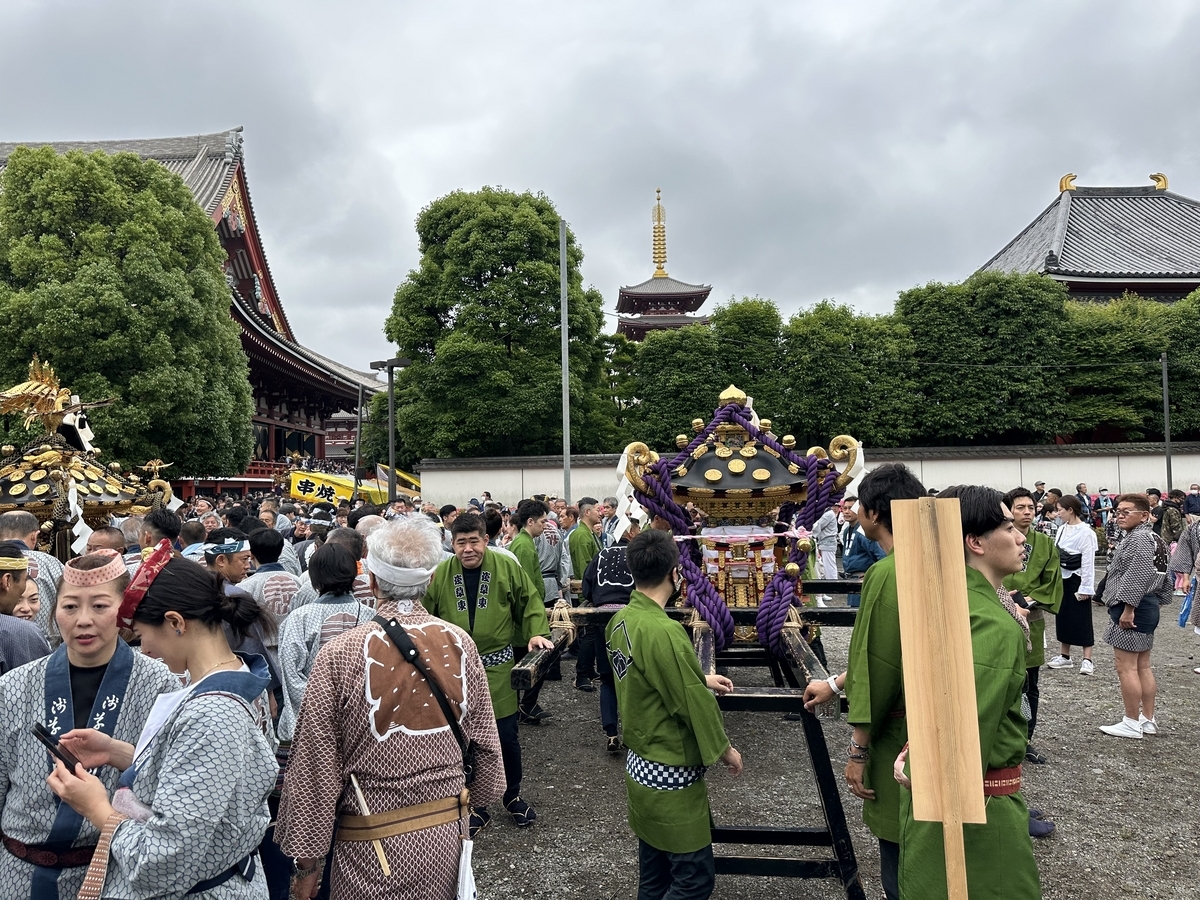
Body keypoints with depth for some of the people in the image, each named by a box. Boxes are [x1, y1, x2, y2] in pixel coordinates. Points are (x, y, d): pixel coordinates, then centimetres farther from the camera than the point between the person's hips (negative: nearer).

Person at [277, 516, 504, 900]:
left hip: (373, 843, -3)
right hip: (446, 834, 3)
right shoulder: (461, 643, -9)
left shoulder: (339, 655, -18)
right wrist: (479, 796, 20)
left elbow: (316, 765, -12)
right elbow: (484, 739, 1)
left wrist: (308, 862, 0)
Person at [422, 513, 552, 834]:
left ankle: (513, 796, 32)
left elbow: (530, 601, 4)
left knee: (506, 736, 8)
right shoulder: (440, 574, -3)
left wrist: (537, 633, -9)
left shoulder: (507, 567, -4)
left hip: (498, 665, 0)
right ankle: (476, 805, 28)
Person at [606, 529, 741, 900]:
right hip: (671, 774, -9)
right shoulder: (664, 631, -28)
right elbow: (694, 705, -20)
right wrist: (725, 750, -5)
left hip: (640, 765, 9)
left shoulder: (621, 620, -1)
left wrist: (701, 679, 16)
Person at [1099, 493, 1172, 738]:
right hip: (1147, 607, 11)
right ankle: (1148, 720, 22)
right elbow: (1162, 576, 23)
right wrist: (1159, 599, 25)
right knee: (1143, 666, 15)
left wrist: (1128, 608, -24)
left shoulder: (1139, 538, -17)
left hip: (1132, 609, -11)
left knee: (1125, 666, -6)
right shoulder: (1152, 538, 17)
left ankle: (1132, 723, 0)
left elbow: (1139, 576, -25)